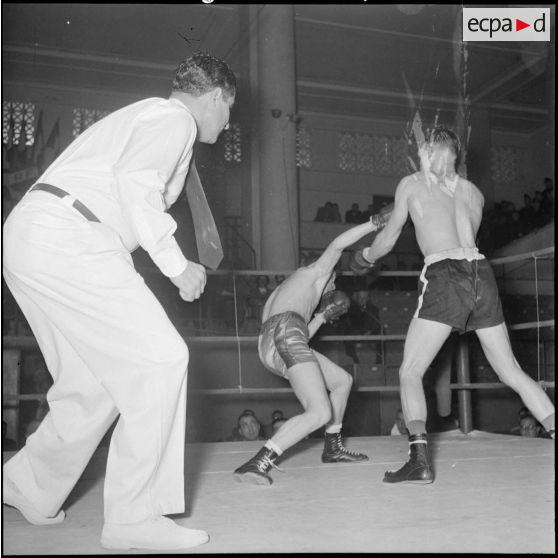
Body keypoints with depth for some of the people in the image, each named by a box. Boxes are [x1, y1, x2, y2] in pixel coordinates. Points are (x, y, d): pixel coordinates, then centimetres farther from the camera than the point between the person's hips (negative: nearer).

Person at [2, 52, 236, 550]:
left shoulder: (143, 116, 30)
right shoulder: (174, 117, 0)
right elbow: (134, 180, -18)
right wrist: (177, 264, -14)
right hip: (67, 241, -10)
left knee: (94, 382, 14)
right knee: (161, 360, -10)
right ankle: (133, 517, -5)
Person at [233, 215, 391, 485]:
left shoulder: (281, 293, 40)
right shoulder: (315, 271, 22)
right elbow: (337, 245, 5)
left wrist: (322, 316, 35)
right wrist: (372, 224, 9)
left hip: (268, 347, 9)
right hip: (286, 334, -9)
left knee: (343, 380, 23)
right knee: (320, 413, -19)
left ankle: (332, 448, 32)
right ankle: (256, 464, -27)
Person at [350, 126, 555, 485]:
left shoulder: (412, 184, 12)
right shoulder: (474, 192, 21)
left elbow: (388, 239, 18)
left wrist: (364, 258, 37)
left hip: (444, 277, -5)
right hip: (481, 273, 5)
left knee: (410, 373, 1)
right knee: (511, 372, 13)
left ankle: (420, 459, -12)